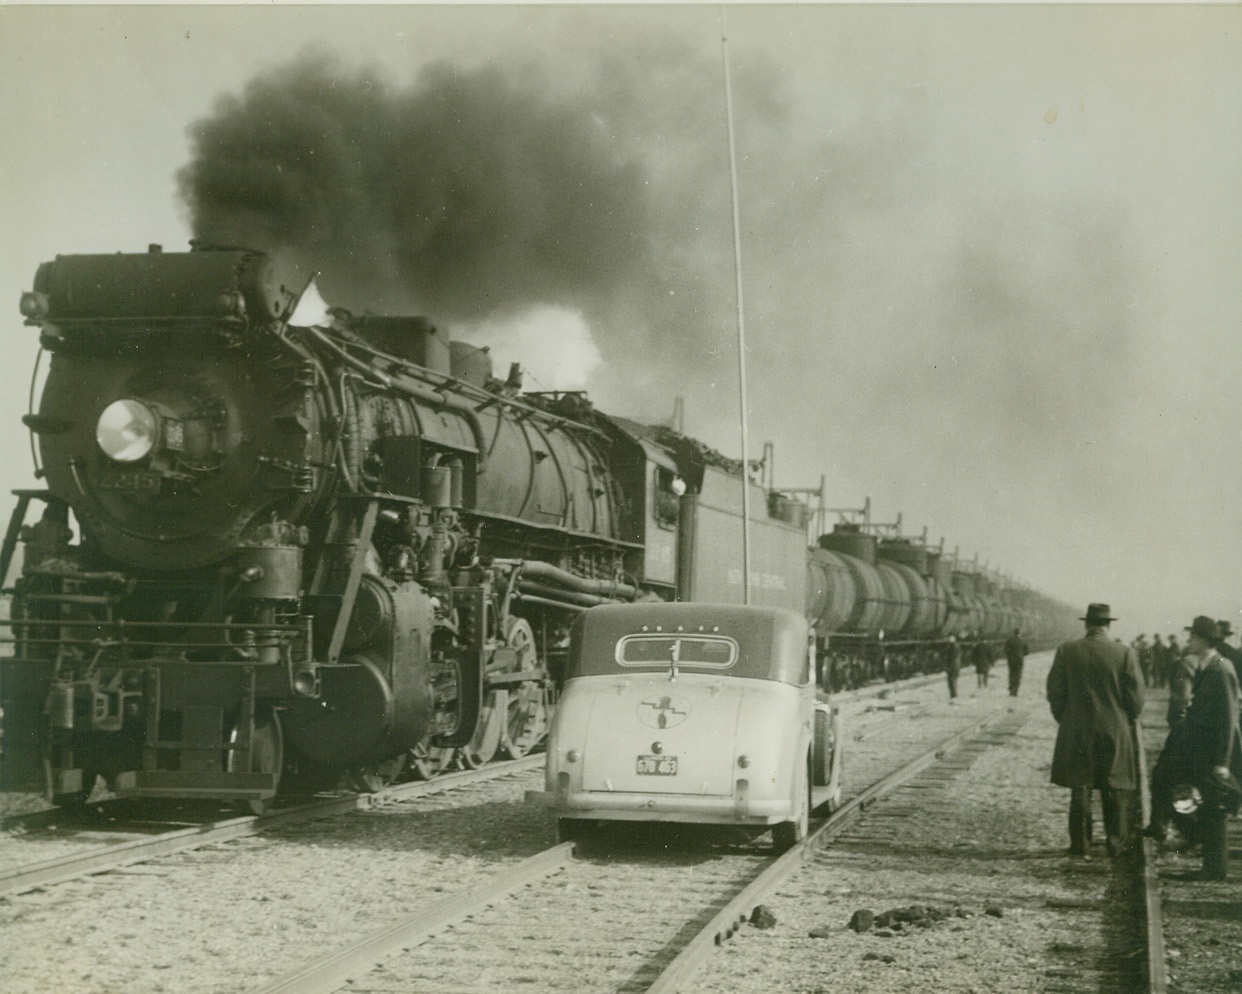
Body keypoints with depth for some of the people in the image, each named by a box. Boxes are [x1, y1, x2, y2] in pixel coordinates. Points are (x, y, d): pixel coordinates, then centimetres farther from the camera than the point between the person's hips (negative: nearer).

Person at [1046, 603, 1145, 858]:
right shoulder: (1125, 653, -8)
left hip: (1076, 734, 1)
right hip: (1116, 732, -1)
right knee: (1116, 791, 9)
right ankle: (1117, 844, 13)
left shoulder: (1066, 651, -6)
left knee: (1080, 790, 8)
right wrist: (1125, 721, 12)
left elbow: (1054, 693, -2)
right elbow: (1136, 698, -6)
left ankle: (1079, 844, 11)